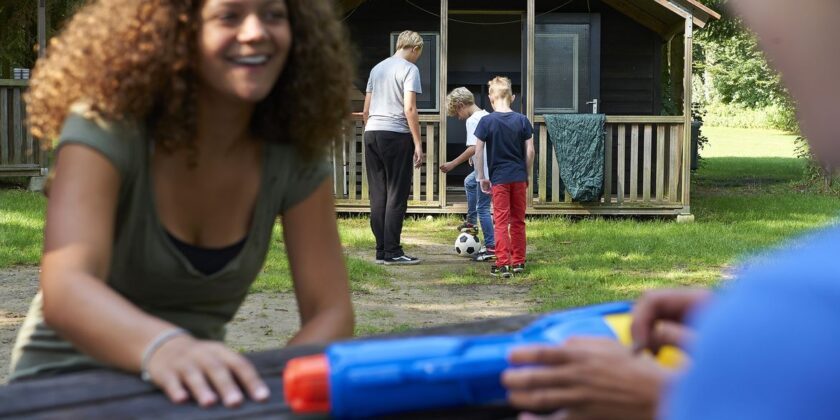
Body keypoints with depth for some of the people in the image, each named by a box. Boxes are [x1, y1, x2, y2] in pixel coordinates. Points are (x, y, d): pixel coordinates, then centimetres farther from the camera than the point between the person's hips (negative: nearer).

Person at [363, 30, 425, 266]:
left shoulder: (377, 68, 18)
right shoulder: (409, 69, -3)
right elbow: (409, 109, -11)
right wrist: (418, 144, -10)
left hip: (371, 132, 7)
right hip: (396, 134, -7)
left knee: (378, 195, 7)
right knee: (397, 195, -3)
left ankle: (381, 251, 9)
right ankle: (392, 252, -3)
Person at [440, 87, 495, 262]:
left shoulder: (472, 120, -16)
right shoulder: (487, 116, 12)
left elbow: (473, 148, -25)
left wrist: (453, 163, -22)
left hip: (486, 170, -10)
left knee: (482, 208, -4)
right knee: (469, 182, 32)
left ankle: (491, 248, -2)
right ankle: (471, 223, 40)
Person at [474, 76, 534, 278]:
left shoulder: (487, 121, -7)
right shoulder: (522, 120, 0)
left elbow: (478, 151, -7)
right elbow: (530, 151, 1)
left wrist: (481, 177, 2)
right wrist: (527, 175, 12)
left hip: (499, 178, -3)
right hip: (519, 176, 3)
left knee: (501, 221, 1)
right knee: (518, 220, 12)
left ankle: (503, 264, -4)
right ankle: (518, 262, 18)